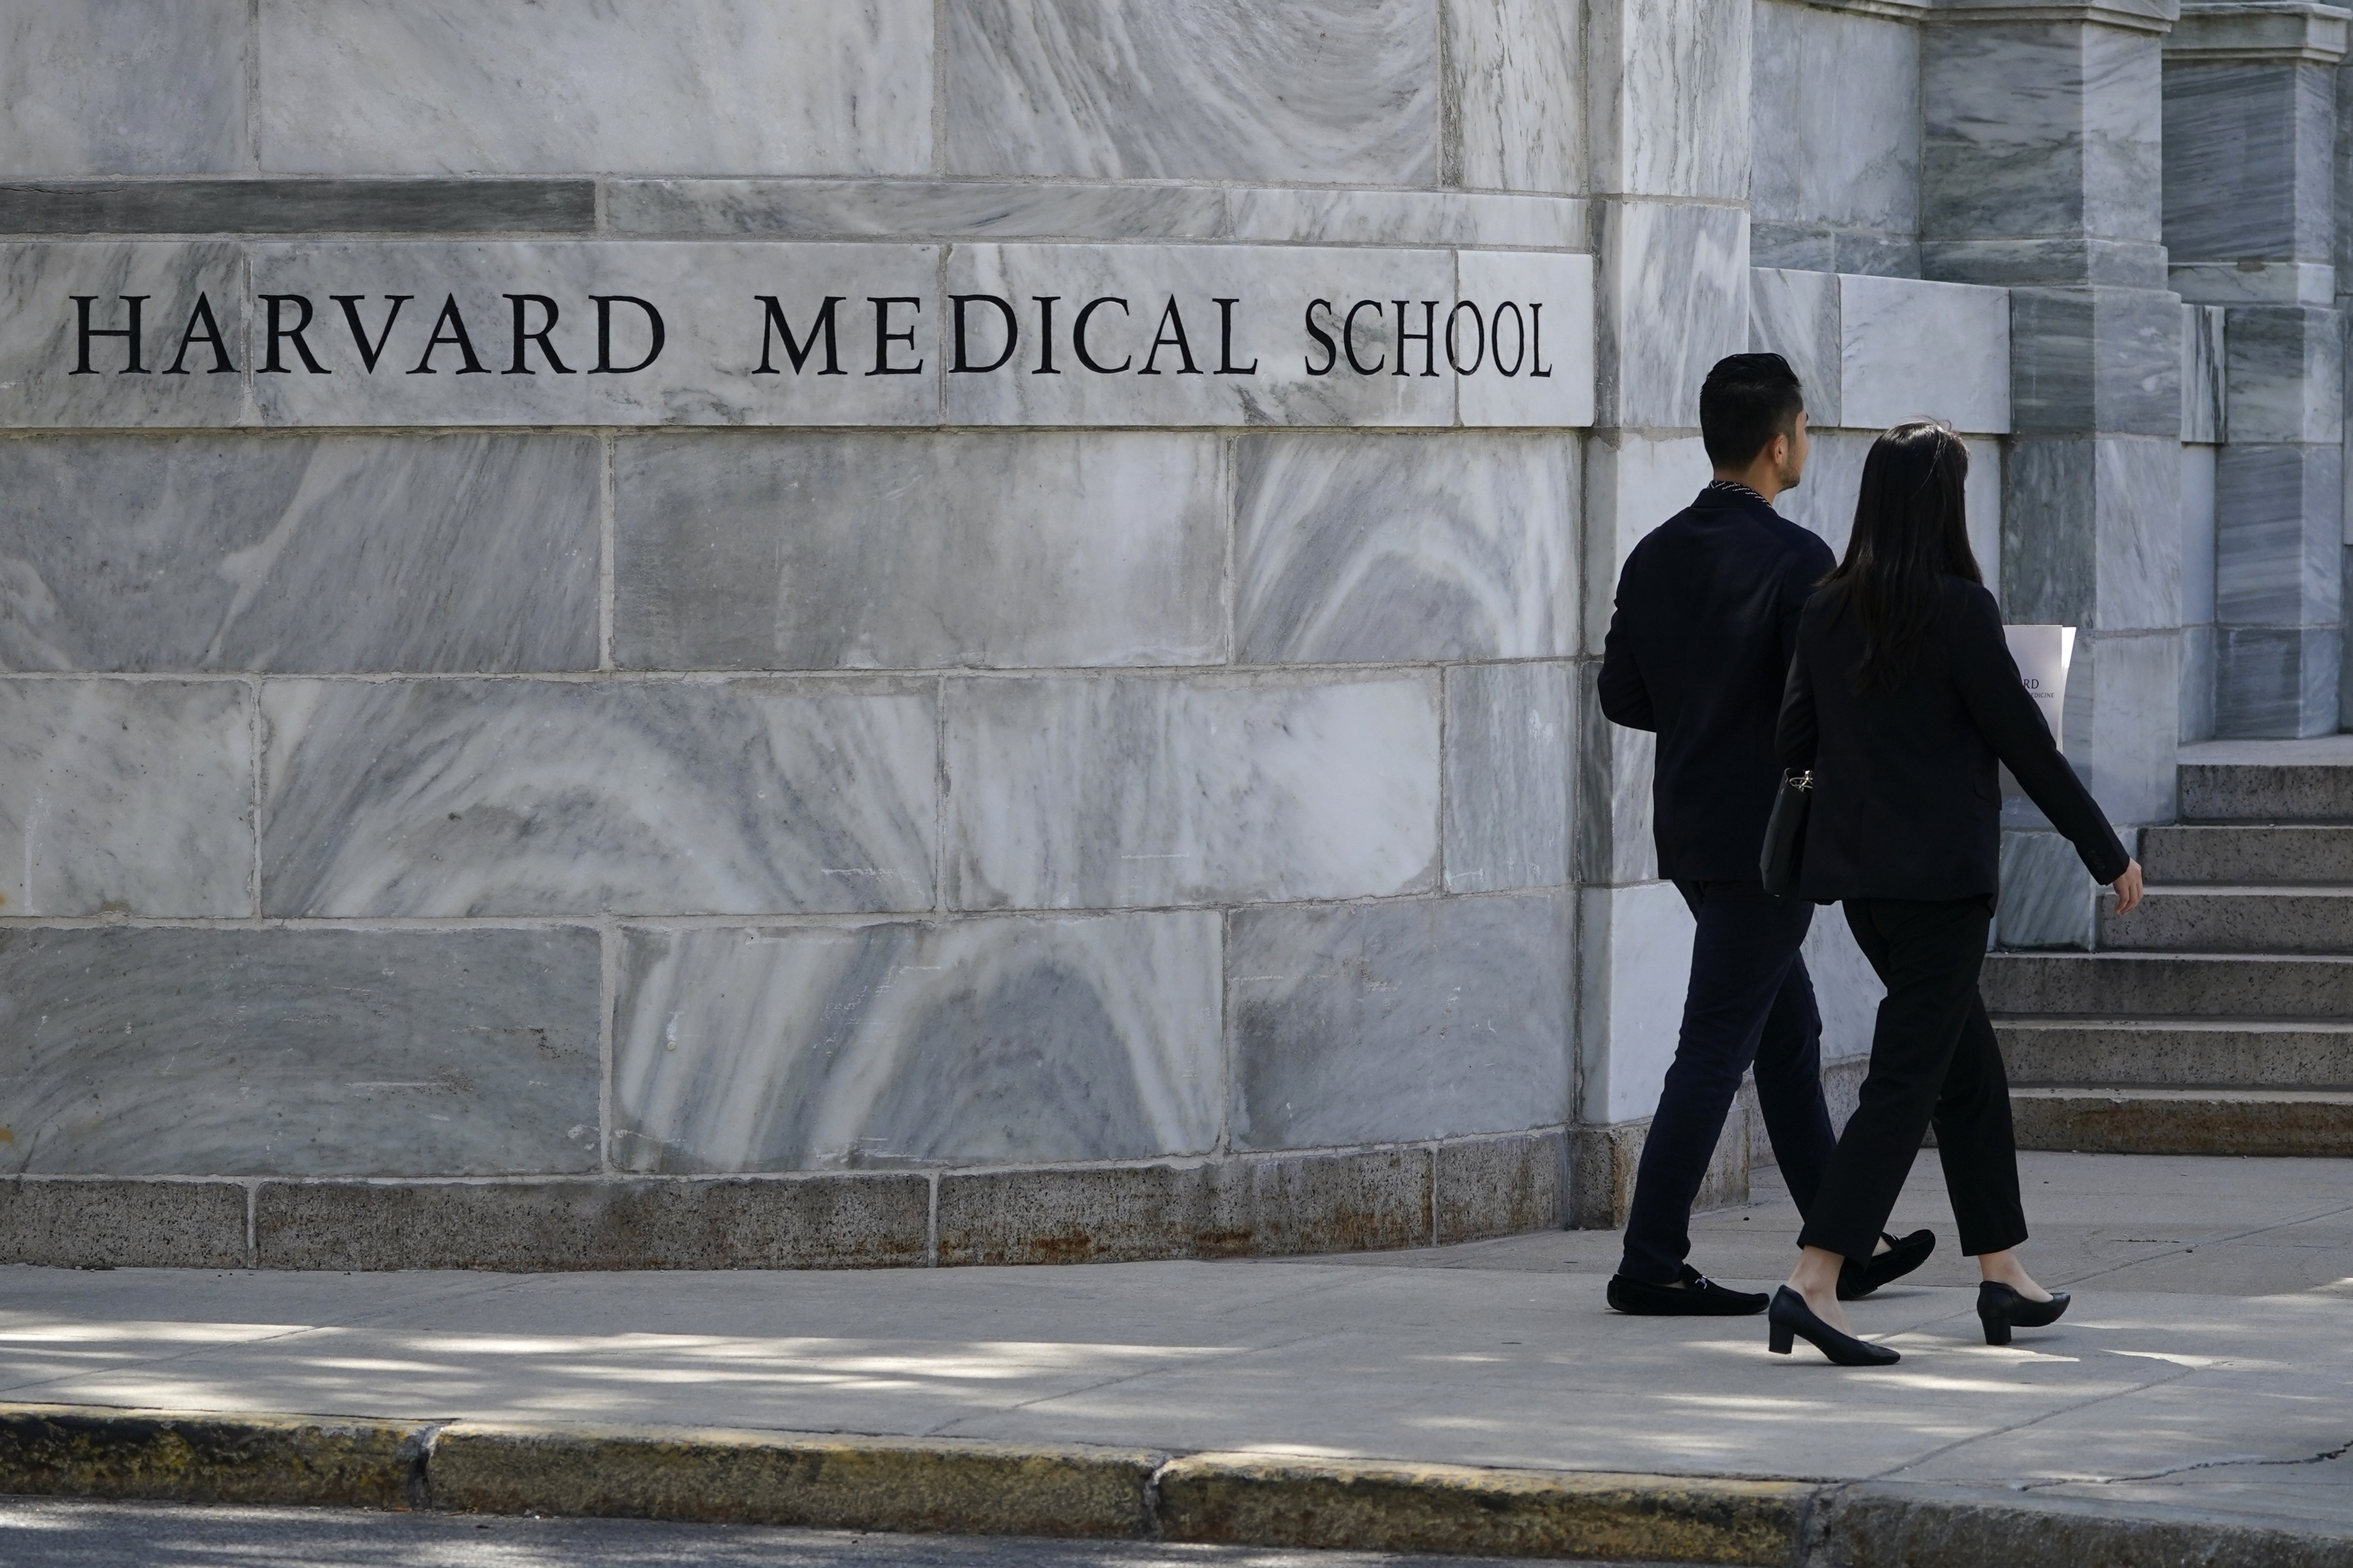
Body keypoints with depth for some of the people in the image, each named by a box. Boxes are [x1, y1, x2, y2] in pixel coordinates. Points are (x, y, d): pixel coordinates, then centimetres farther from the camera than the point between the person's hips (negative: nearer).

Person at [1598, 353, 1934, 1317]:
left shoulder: (1656, 554, 6)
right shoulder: (1795, 560, -16)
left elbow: (1622, 696, 10)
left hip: (1689, 831, 8)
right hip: (1767, 837, -8)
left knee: (1790, 1033, 16)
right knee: (1717, 1047, -4)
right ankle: (1651, 1264, -3)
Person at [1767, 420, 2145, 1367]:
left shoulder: (1829, 611, 4)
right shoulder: (1958, 608, -13)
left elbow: (1793, 740, 7)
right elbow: (2022, 740, -11)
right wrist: (2107, 852, -2)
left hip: (1857, 867, 7)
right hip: (1940, 872, -7)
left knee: (1969, 1066, 18)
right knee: (1907, 1081, -6)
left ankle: (2004, 1278, 24)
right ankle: (1812, 1283, -16)